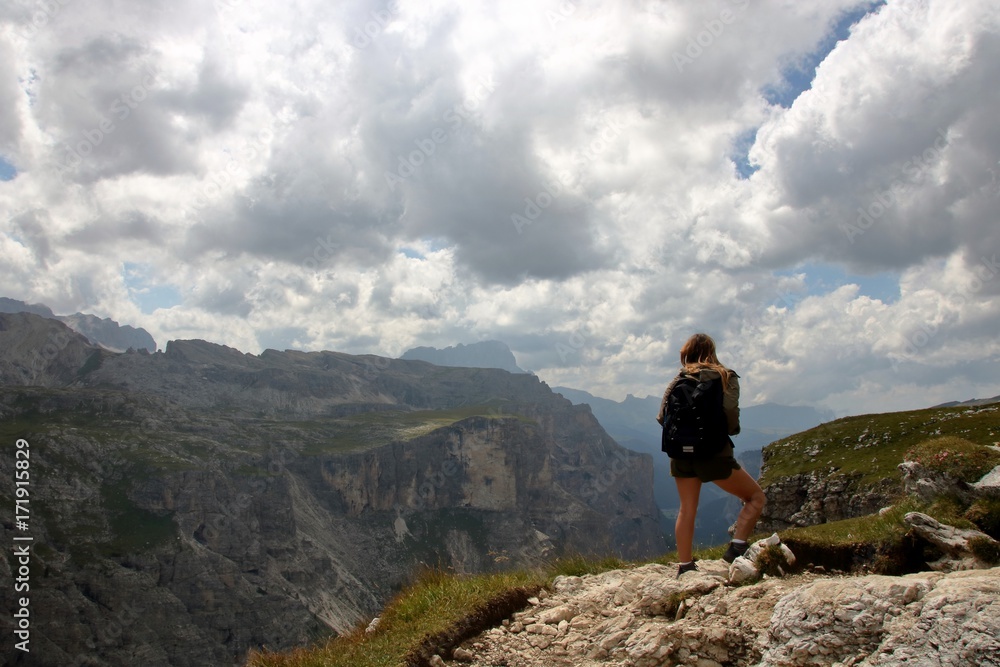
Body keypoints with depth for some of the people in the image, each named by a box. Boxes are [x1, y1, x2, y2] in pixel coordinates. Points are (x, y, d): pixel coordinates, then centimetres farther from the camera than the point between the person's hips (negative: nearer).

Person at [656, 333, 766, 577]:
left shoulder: (678, 380, 5)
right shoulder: (726, 378, -3)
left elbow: (662, 417, 1)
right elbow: (731, 418, -14)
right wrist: (733, 429, 8)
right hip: (714, 454, -4)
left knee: (687, 510, 15)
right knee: (756, 497, 12)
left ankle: (684, 566, 17)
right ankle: (737, 547, -2)